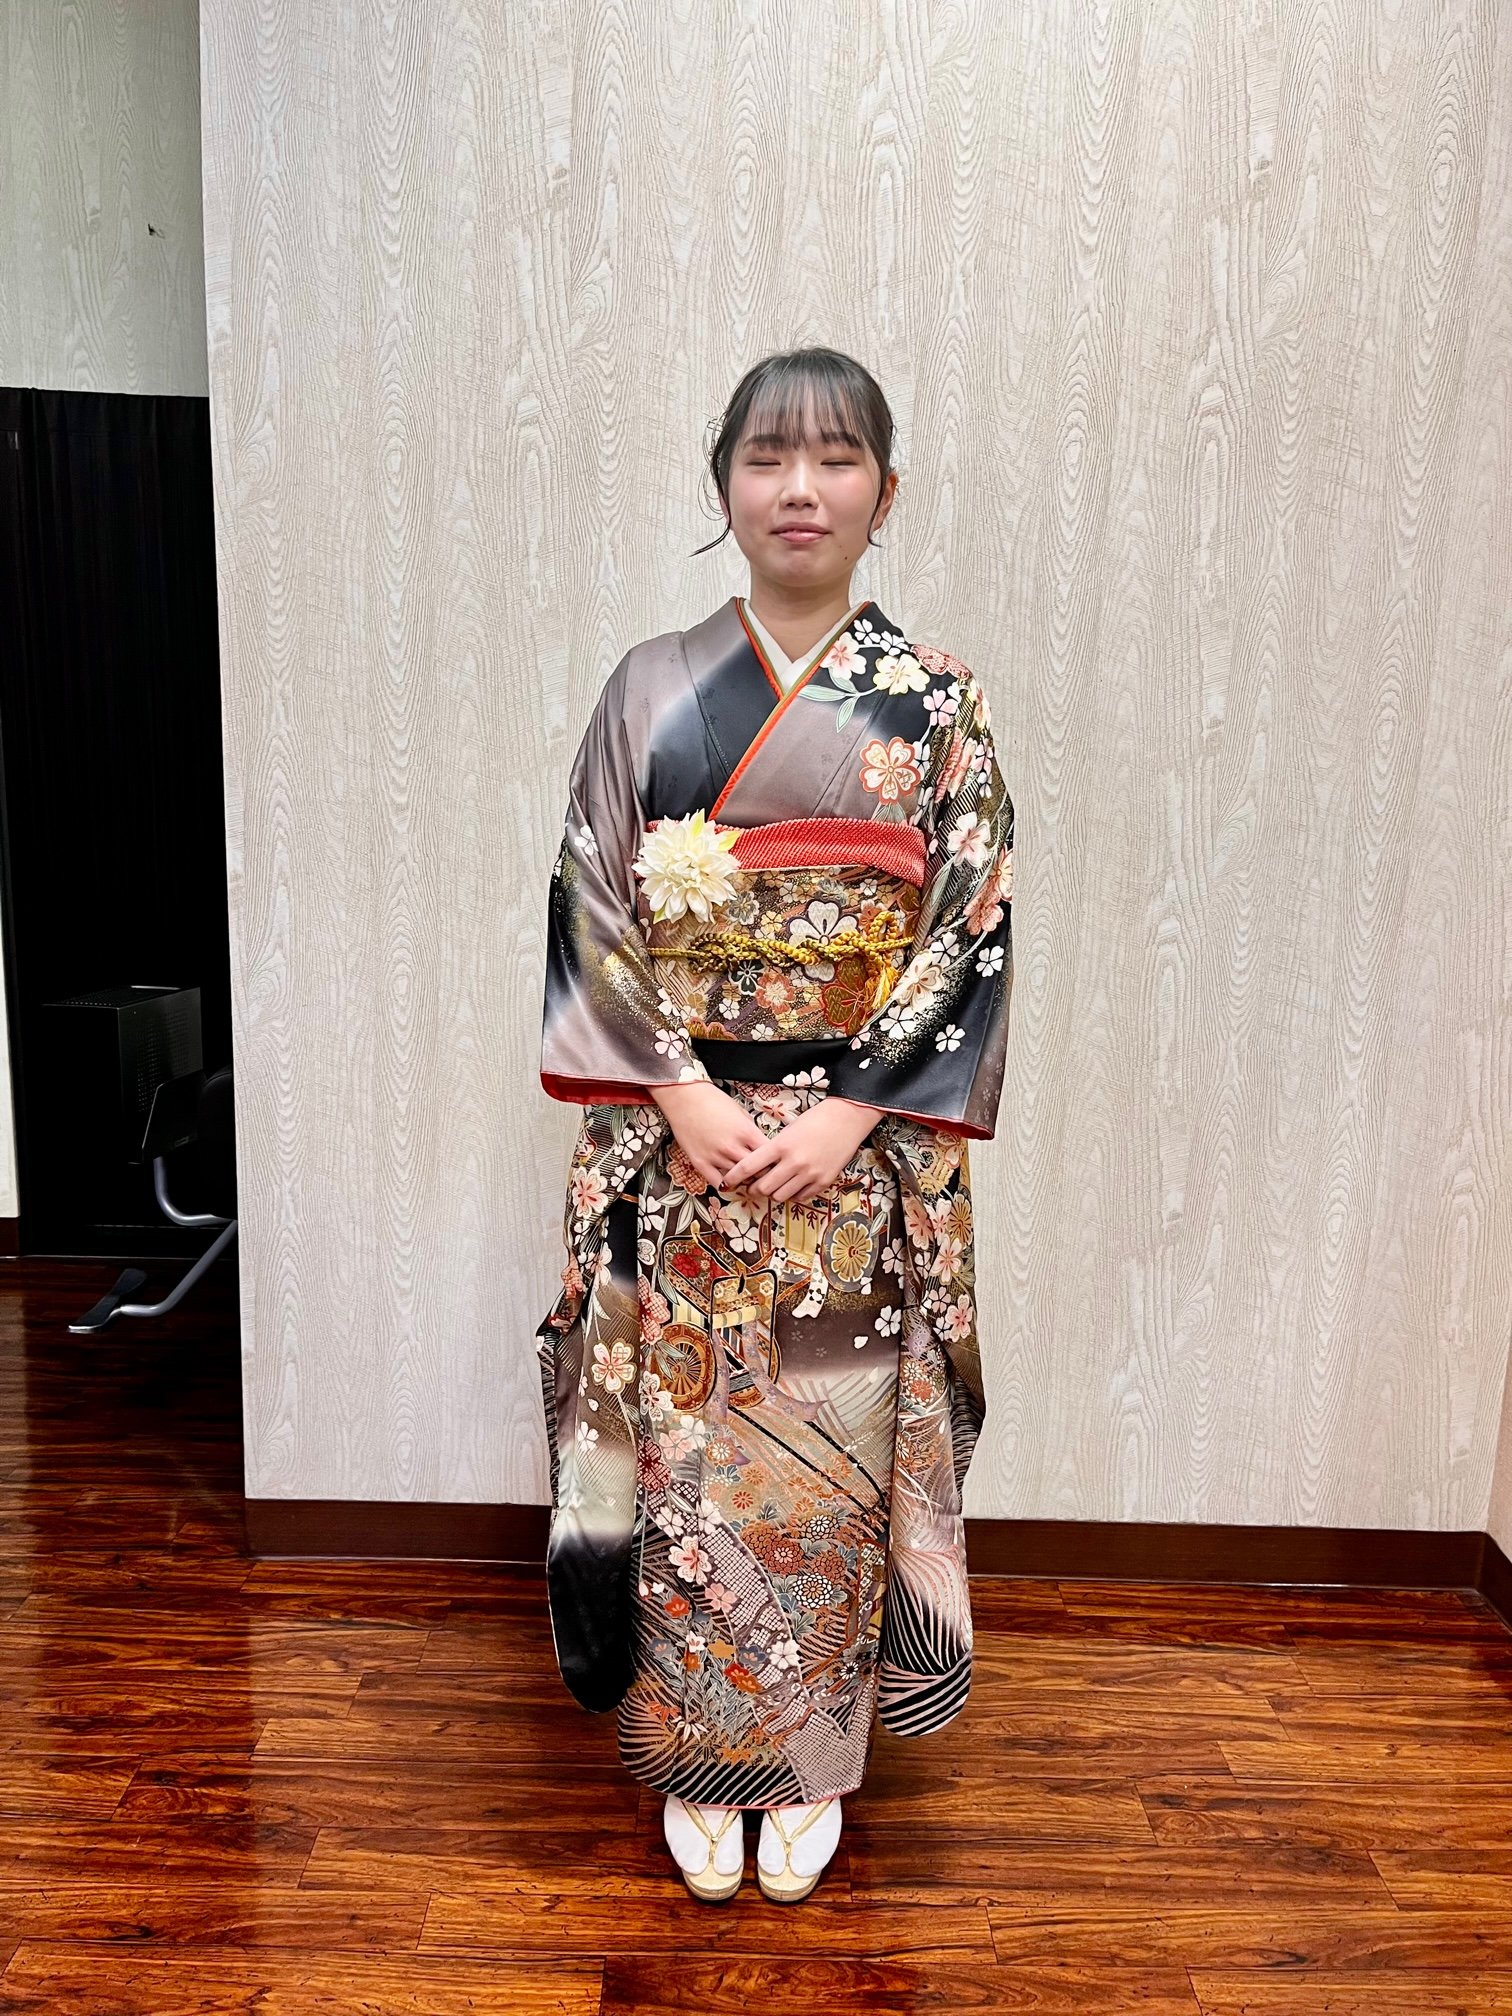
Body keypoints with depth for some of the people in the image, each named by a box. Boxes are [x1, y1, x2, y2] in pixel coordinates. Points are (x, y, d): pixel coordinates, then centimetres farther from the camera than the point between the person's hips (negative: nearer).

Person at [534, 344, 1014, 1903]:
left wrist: (843, 1118, -13)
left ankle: (809, 1758, 33)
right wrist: (682, 1094, -12)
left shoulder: (938, 703, 0)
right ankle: (697, 1759, 33)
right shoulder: (650, 687, 2)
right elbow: (590, 911, -1)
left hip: (861, 1156, 0)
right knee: (681, 1450, 10)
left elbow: (970, 935, -4)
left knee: (831, 1451, 10)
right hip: (674, 1143, 1)